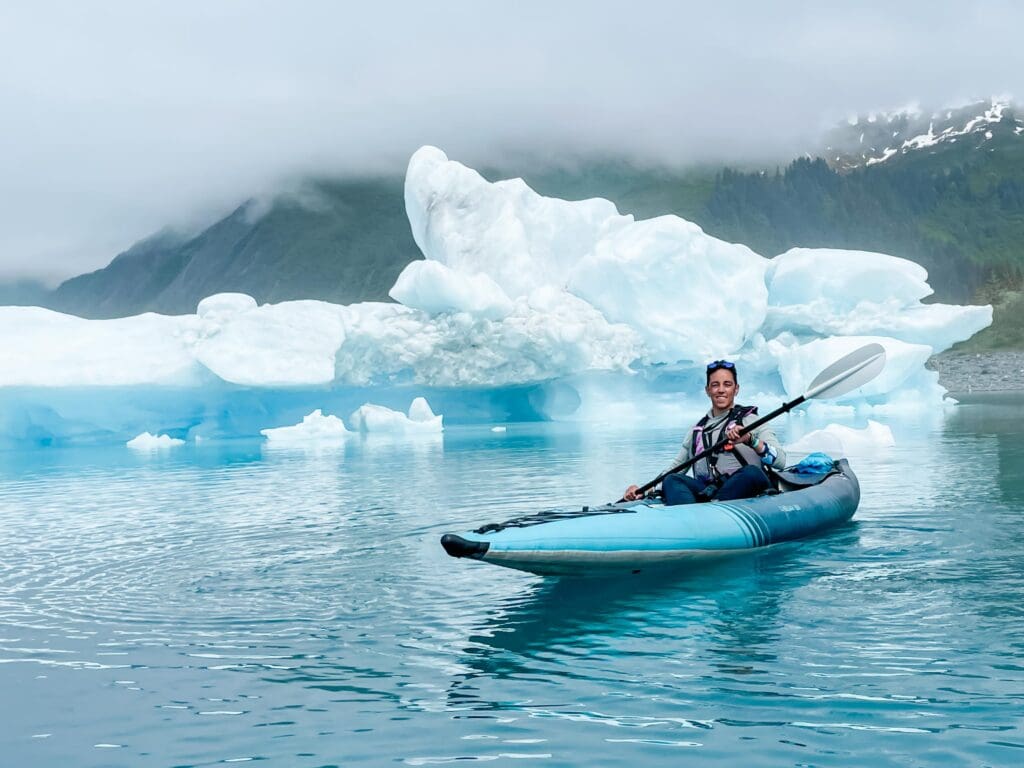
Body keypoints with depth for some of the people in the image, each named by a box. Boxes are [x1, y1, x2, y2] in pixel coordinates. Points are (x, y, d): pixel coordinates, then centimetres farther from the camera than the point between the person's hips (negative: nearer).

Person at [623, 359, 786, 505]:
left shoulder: (750, 420, 11)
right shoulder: (697, 430, 24)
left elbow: (780, 460, -3)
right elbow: (675, 468, 23)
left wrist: (750, 440, -19)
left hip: (741, 493, -3)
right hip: (703, 492, 3)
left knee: (752, 473, -33)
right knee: (672, 480, -25)